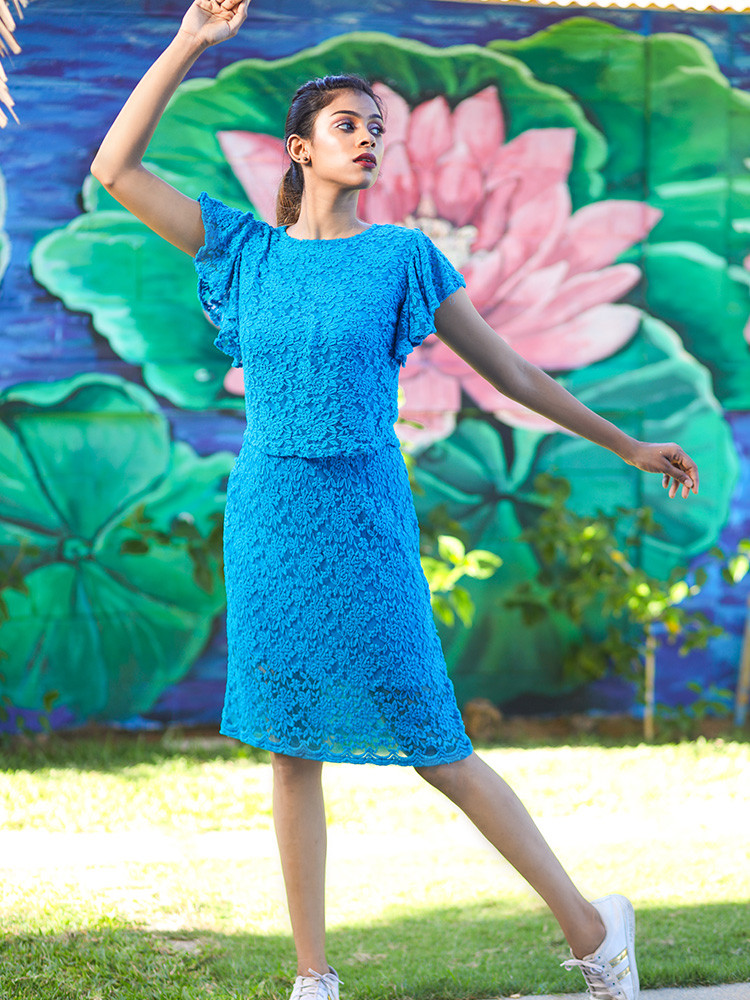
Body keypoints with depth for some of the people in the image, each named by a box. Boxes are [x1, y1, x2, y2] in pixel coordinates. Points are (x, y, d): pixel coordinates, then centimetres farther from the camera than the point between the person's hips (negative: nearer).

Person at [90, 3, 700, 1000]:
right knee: (293, 748, 7)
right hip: (266, 514, 3)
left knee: (429, 744, -2)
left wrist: (630, 446, 7)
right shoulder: (247, 246, 5)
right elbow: (115, 169, 0)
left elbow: (512, 371, 5)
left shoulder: (402, 254, -1)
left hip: (362, 516, -3)